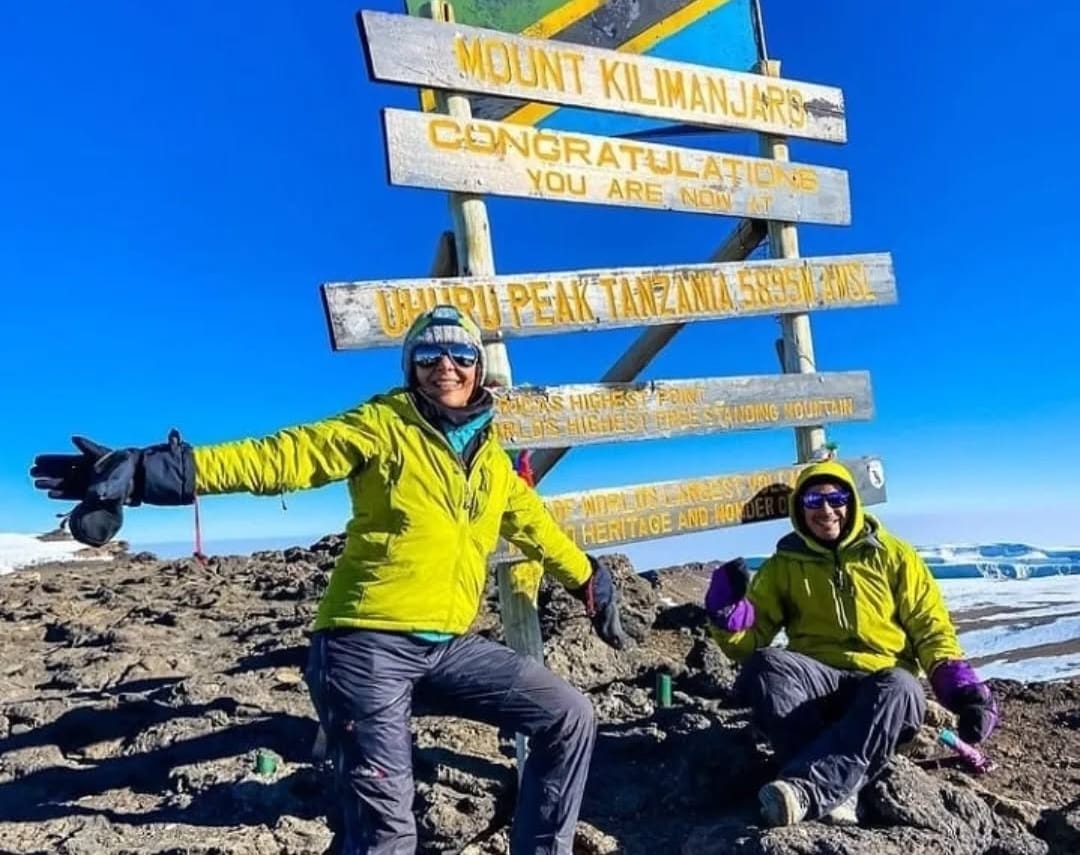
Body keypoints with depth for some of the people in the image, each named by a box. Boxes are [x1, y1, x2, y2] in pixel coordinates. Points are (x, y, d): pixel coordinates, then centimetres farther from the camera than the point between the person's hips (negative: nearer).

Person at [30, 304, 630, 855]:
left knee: (569, 719, 4)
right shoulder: (384, 426, -3)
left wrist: (588, 579, 38)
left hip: (447, 646, 6)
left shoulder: (493, 460, 14)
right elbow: (280, 458, -13)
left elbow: (534, 526, 29)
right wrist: (149, 471, -24)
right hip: (367, 644, -6)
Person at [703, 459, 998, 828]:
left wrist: (959, 685, -8)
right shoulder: (785, 564, 11)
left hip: (883, 684, 0)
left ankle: (808, 788, -47)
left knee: (900, 689, -36)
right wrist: (727, 614, -15)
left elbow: (930, 627, 10)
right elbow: (749, 642, 8)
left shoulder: (892, 555, 11)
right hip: (816, 685, 1)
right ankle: (836, 793, -39)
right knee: (767, 664, -32)